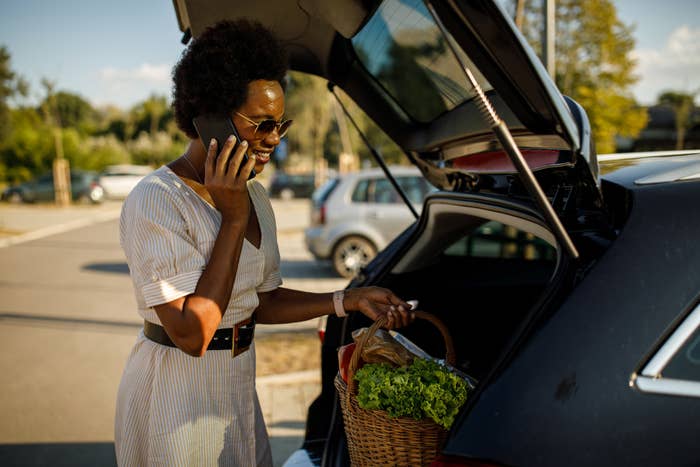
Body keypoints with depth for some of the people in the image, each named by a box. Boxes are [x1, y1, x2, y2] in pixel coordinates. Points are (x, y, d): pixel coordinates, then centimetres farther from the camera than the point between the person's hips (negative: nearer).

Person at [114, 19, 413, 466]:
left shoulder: (255, 197, 5)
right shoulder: (156, 202, -21)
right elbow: (191, 334, -26)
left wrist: (348, 300, -1)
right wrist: (234, 219, -25)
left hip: (237, 387, 8)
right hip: (177, 392, -7)